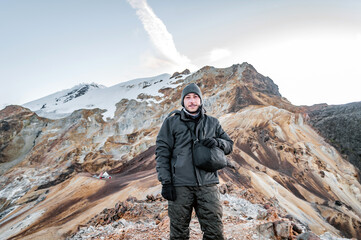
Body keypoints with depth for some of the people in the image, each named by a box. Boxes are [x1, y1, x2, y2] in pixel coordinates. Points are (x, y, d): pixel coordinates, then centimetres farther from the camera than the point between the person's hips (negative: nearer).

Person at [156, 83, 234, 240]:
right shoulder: (171, 122, 7)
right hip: (180, 185, -1)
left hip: (207, 185, 2)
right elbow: (162, 153, 3)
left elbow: (229, 145, 19)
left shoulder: (212, 123, 15)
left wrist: (217, 142, -5)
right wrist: (165, 182, -6)